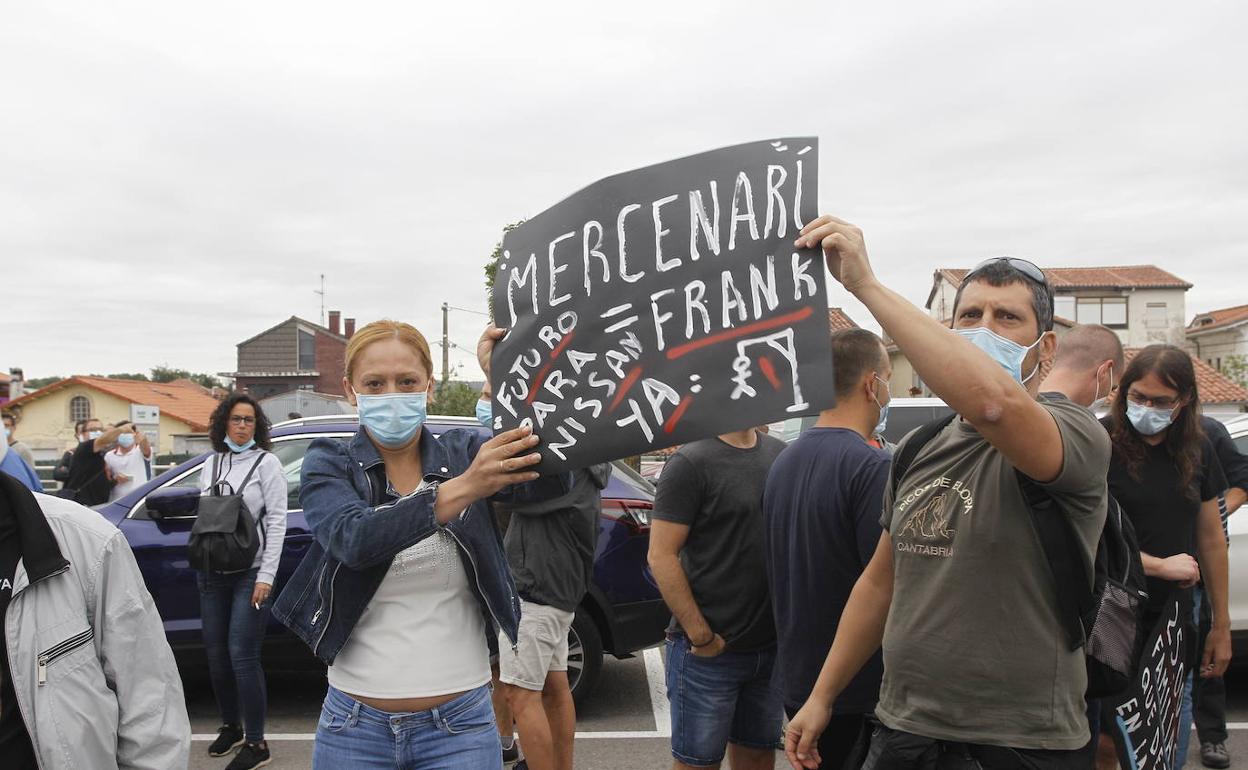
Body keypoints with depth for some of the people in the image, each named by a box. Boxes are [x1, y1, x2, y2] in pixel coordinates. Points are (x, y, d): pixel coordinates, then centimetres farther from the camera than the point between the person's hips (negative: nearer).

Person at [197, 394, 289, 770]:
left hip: (251, 572, -5)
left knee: (242, 655, -8)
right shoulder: (211, 464, 10)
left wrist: (266, 577, -12)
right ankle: (230, 727, 29)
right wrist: (202, 560, 6)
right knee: (216, 654, 10)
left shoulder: (266, 462, -5)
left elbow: (277, 522, -8)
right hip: (213, 572, 5)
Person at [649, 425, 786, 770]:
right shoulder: (691, 462, -12)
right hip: (709, 652, -6)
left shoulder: (780, 454, 7)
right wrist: (702, 636, -16)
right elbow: (660, 556, -15)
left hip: (770, 647, 6)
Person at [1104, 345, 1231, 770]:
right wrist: (1159, 565, -14)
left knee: (1174, 712, 13)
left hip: (1177, 619, 5)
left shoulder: (1197, 449, 5)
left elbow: (1211, 538, 11)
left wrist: (1221, 624, 14)